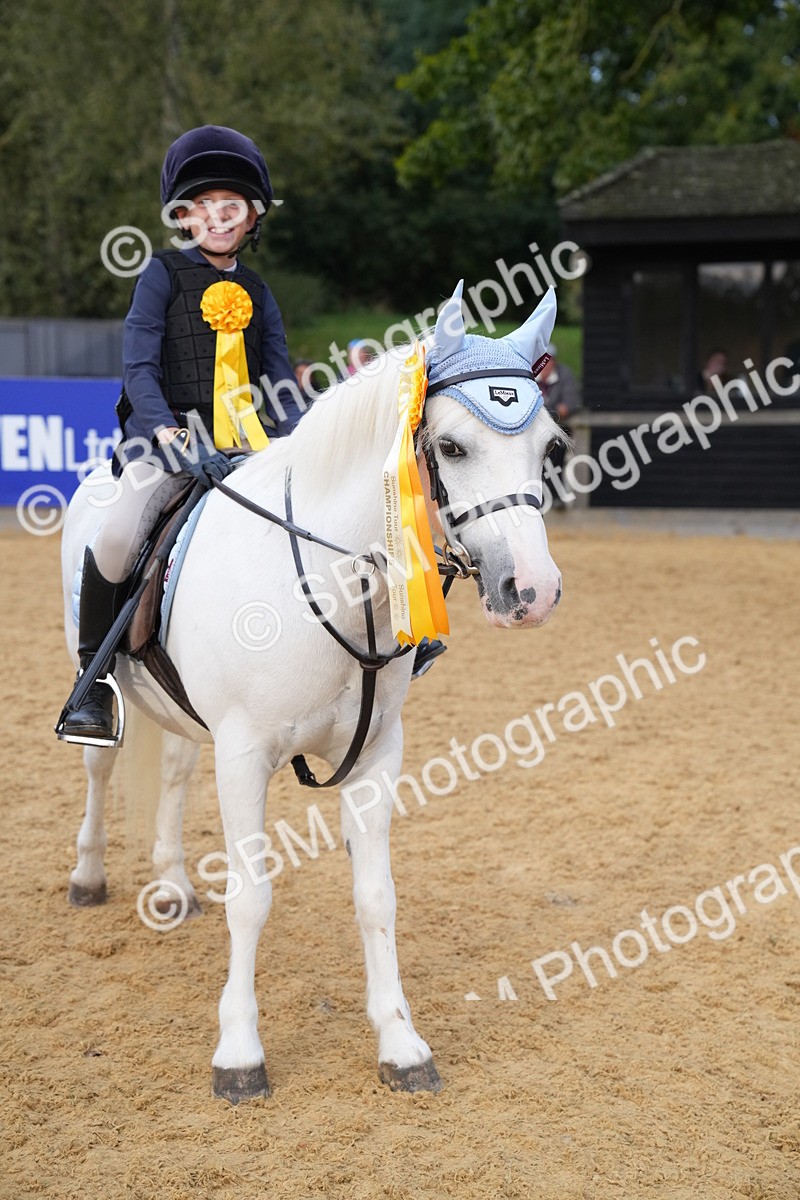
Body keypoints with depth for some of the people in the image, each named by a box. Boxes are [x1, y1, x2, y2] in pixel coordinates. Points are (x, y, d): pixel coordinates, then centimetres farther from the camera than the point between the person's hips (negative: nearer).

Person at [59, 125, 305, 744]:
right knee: (120, 531, -29)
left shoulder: (257, 292, 16)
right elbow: (139, 370, -8)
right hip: (166, 435, -4)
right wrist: (175, 441, -23)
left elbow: (280, 383, 13)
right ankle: (94, 681, -10)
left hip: (244, 442, 5)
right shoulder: (163, 276, 2)